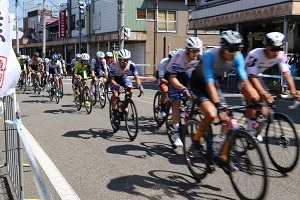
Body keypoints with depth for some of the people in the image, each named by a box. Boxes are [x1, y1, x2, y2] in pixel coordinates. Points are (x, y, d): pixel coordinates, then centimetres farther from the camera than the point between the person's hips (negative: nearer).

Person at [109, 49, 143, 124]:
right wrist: (118, 86, -60)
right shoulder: (114, 65, -36)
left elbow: (136, 76, -30)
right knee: (115, 95, -21)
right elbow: (112, 80, -40)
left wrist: (139, 85, -51)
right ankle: (115, 115, -10)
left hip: (123, 77, 3)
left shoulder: (131, 65, -29)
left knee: (130, 91, -21)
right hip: (114, 79, -3)